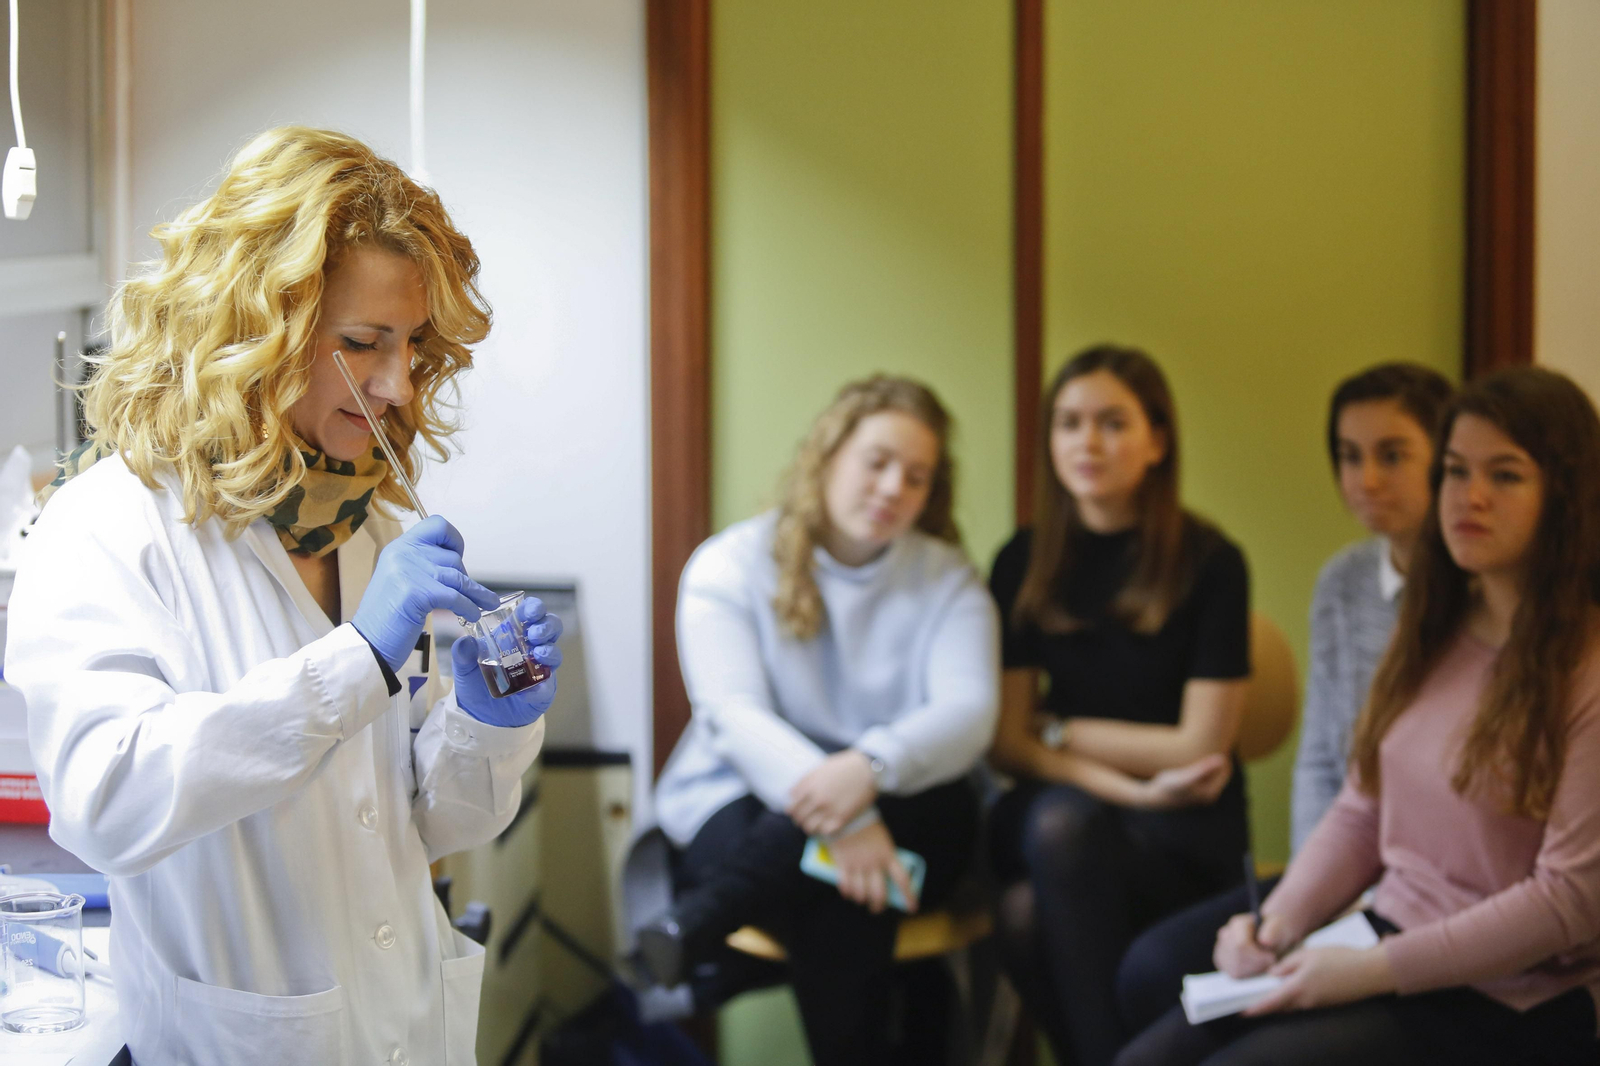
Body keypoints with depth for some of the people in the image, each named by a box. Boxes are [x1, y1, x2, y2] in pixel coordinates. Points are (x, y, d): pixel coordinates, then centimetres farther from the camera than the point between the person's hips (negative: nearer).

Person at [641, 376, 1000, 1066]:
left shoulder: (947, 579, 5)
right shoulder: (728, 566, -2)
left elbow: (970, 713, -12)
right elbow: (733, 718, -16)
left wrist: (874, 764, -37)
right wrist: (840, 818, -35)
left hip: (905, 810, 3)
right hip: (745, 808, -2)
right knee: (843, 908, -37)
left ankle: (700, 919, -35)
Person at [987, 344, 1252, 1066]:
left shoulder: (1209, 563, -6)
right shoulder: (1023, 564, 4)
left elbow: (1199, 747, -7)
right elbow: (1008, 743, 1)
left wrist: (1059, 730, -1)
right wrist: (1130, 785, -13)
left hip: (1184, 832, -2)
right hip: (1065, 803, 3)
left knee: (1062, 825, -35)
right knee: (1021, 919, -32)